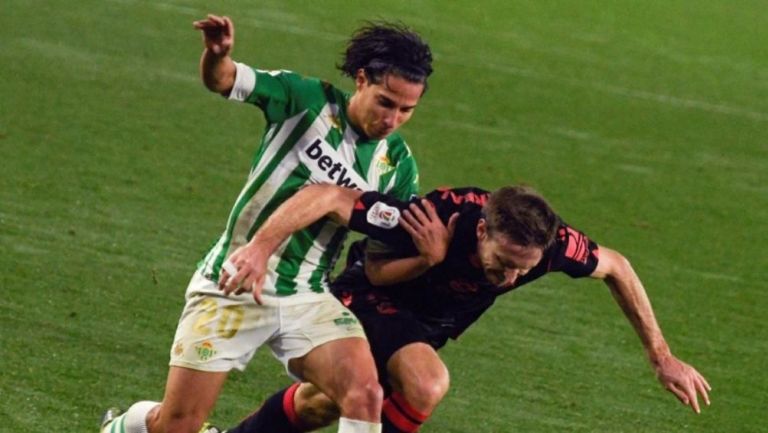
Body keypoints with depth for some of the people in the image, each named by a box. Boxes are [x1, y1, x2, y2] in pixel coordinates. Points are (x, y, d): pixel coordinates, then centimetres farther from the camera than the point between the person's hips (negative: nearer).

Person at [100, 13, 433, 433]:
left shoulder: (397, 163, 2)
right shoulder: (307, 99, -7)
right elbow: (222, 79, -13)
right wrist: (217, 55, -37)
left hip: (307, 299, 3)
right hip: (233, 286, -2)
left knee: (364, 392, -25)